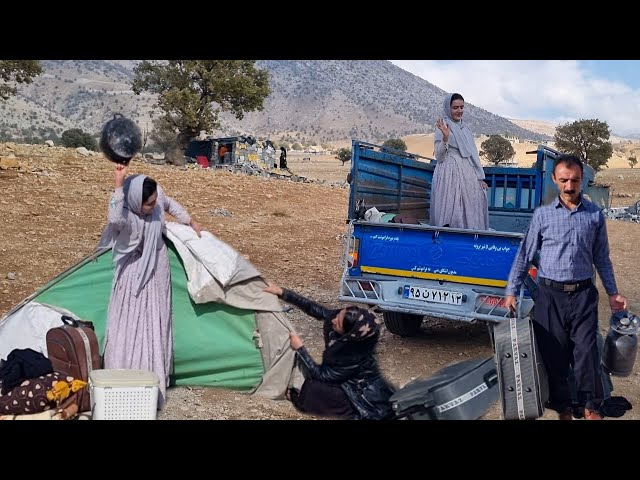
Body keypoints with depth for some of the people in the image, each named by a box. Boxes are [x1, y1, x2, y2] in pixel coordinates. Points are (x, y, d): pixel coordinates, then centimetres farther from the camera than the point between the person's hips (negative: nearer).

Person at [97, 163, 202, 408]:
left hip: (157, 270, 6)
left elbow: (171, 204, 10)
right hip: (134, 273, -6)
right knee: (129, 326, -3)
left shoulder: (157, 195, -14)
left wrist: (191, 222, 23)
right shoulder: (124, 214, -31)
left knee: (155, 325, 12)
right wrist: (119, 185, -59)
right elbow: (114, 219, -57)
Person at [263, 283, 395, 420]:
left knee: (314, 387, -18)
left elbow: (321, 374, -24)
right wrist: (281, 292, -8)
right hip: (354, 384, 8)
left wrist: (299, 348, -20)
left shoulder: (356, 355, -35)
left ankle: (299, 397, 7)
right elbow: (313, 309, -6)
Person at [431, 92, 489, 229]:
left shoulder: (466, 128, 17)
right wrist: (445, 138, -22)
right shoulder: (442, 127, -1)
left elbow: (473, 154, 19)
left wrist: (480, 178, 12)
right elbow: (439, 157, -7)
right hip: (450, 176, -6)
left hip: (469, 176, 6)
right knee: (453, 214, -9)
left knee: (471, 211, 2)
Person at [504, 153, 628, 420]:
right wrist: (512, 291, 1)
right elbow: (525, 255, 5)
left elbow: (601, 257, 13)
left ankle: (591, 407, 17)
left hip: (583, 294, 0)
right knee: (553, 354, 5)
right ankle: (562, 408, 21)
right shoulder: (543, 214, 3)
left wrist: (612, 293, 12)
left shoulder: (595, 215, 6)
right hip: (550, 294, 0)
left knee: (587, 352, 0)